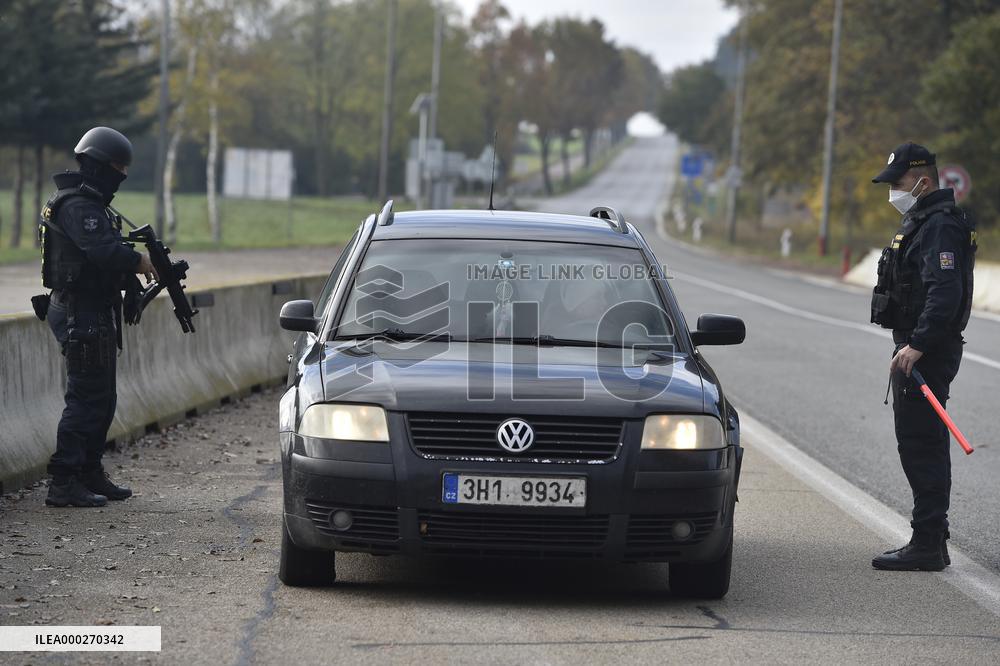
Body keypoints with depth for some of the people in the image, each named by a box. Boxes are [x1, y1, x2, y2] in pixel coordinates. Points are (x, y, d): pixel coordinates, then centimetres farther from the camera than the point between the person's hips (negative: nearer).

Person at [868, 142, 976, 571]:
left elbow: (946, 292, -27)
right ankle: (930, 544, 19)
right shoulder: (921, 222, 19)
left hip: (926, 354, -11)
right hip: (916, 351, 11)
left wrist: (917, 346, -31)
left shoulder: (940, 227, -16)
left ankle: (927, 546, -10)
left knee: (921, 447, -11)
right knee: (921, 447, 14)